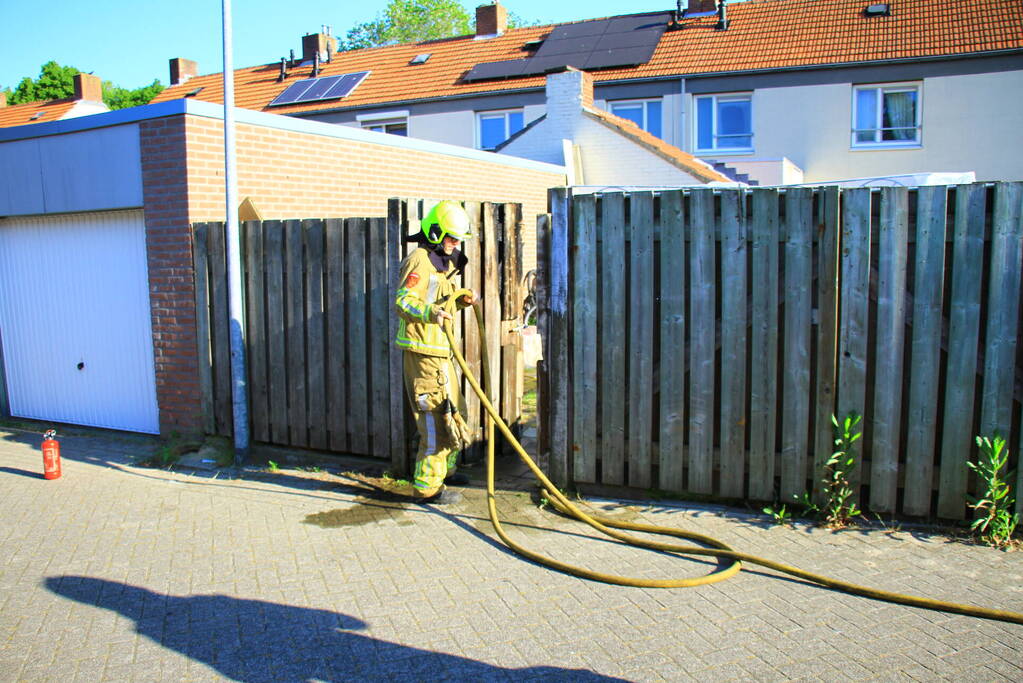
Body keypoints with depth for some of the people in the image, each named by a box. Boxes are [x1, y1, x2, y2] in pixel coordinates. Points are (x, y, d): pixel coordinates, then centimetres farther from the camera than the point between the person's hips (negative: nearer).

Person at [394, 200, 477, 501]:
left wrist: (461, 302, 10)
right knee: (435, 419, -10)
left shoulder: (443, 262, 20)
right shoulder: (420, 261, -13)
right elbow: (402, 302, -22)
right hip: (422, 352, -11)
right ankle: (426, 486, -3)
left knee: (453, 411, 20)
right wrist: (430, 312, -39)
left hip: (440, 351, 11)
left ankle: (445, 470, 37)